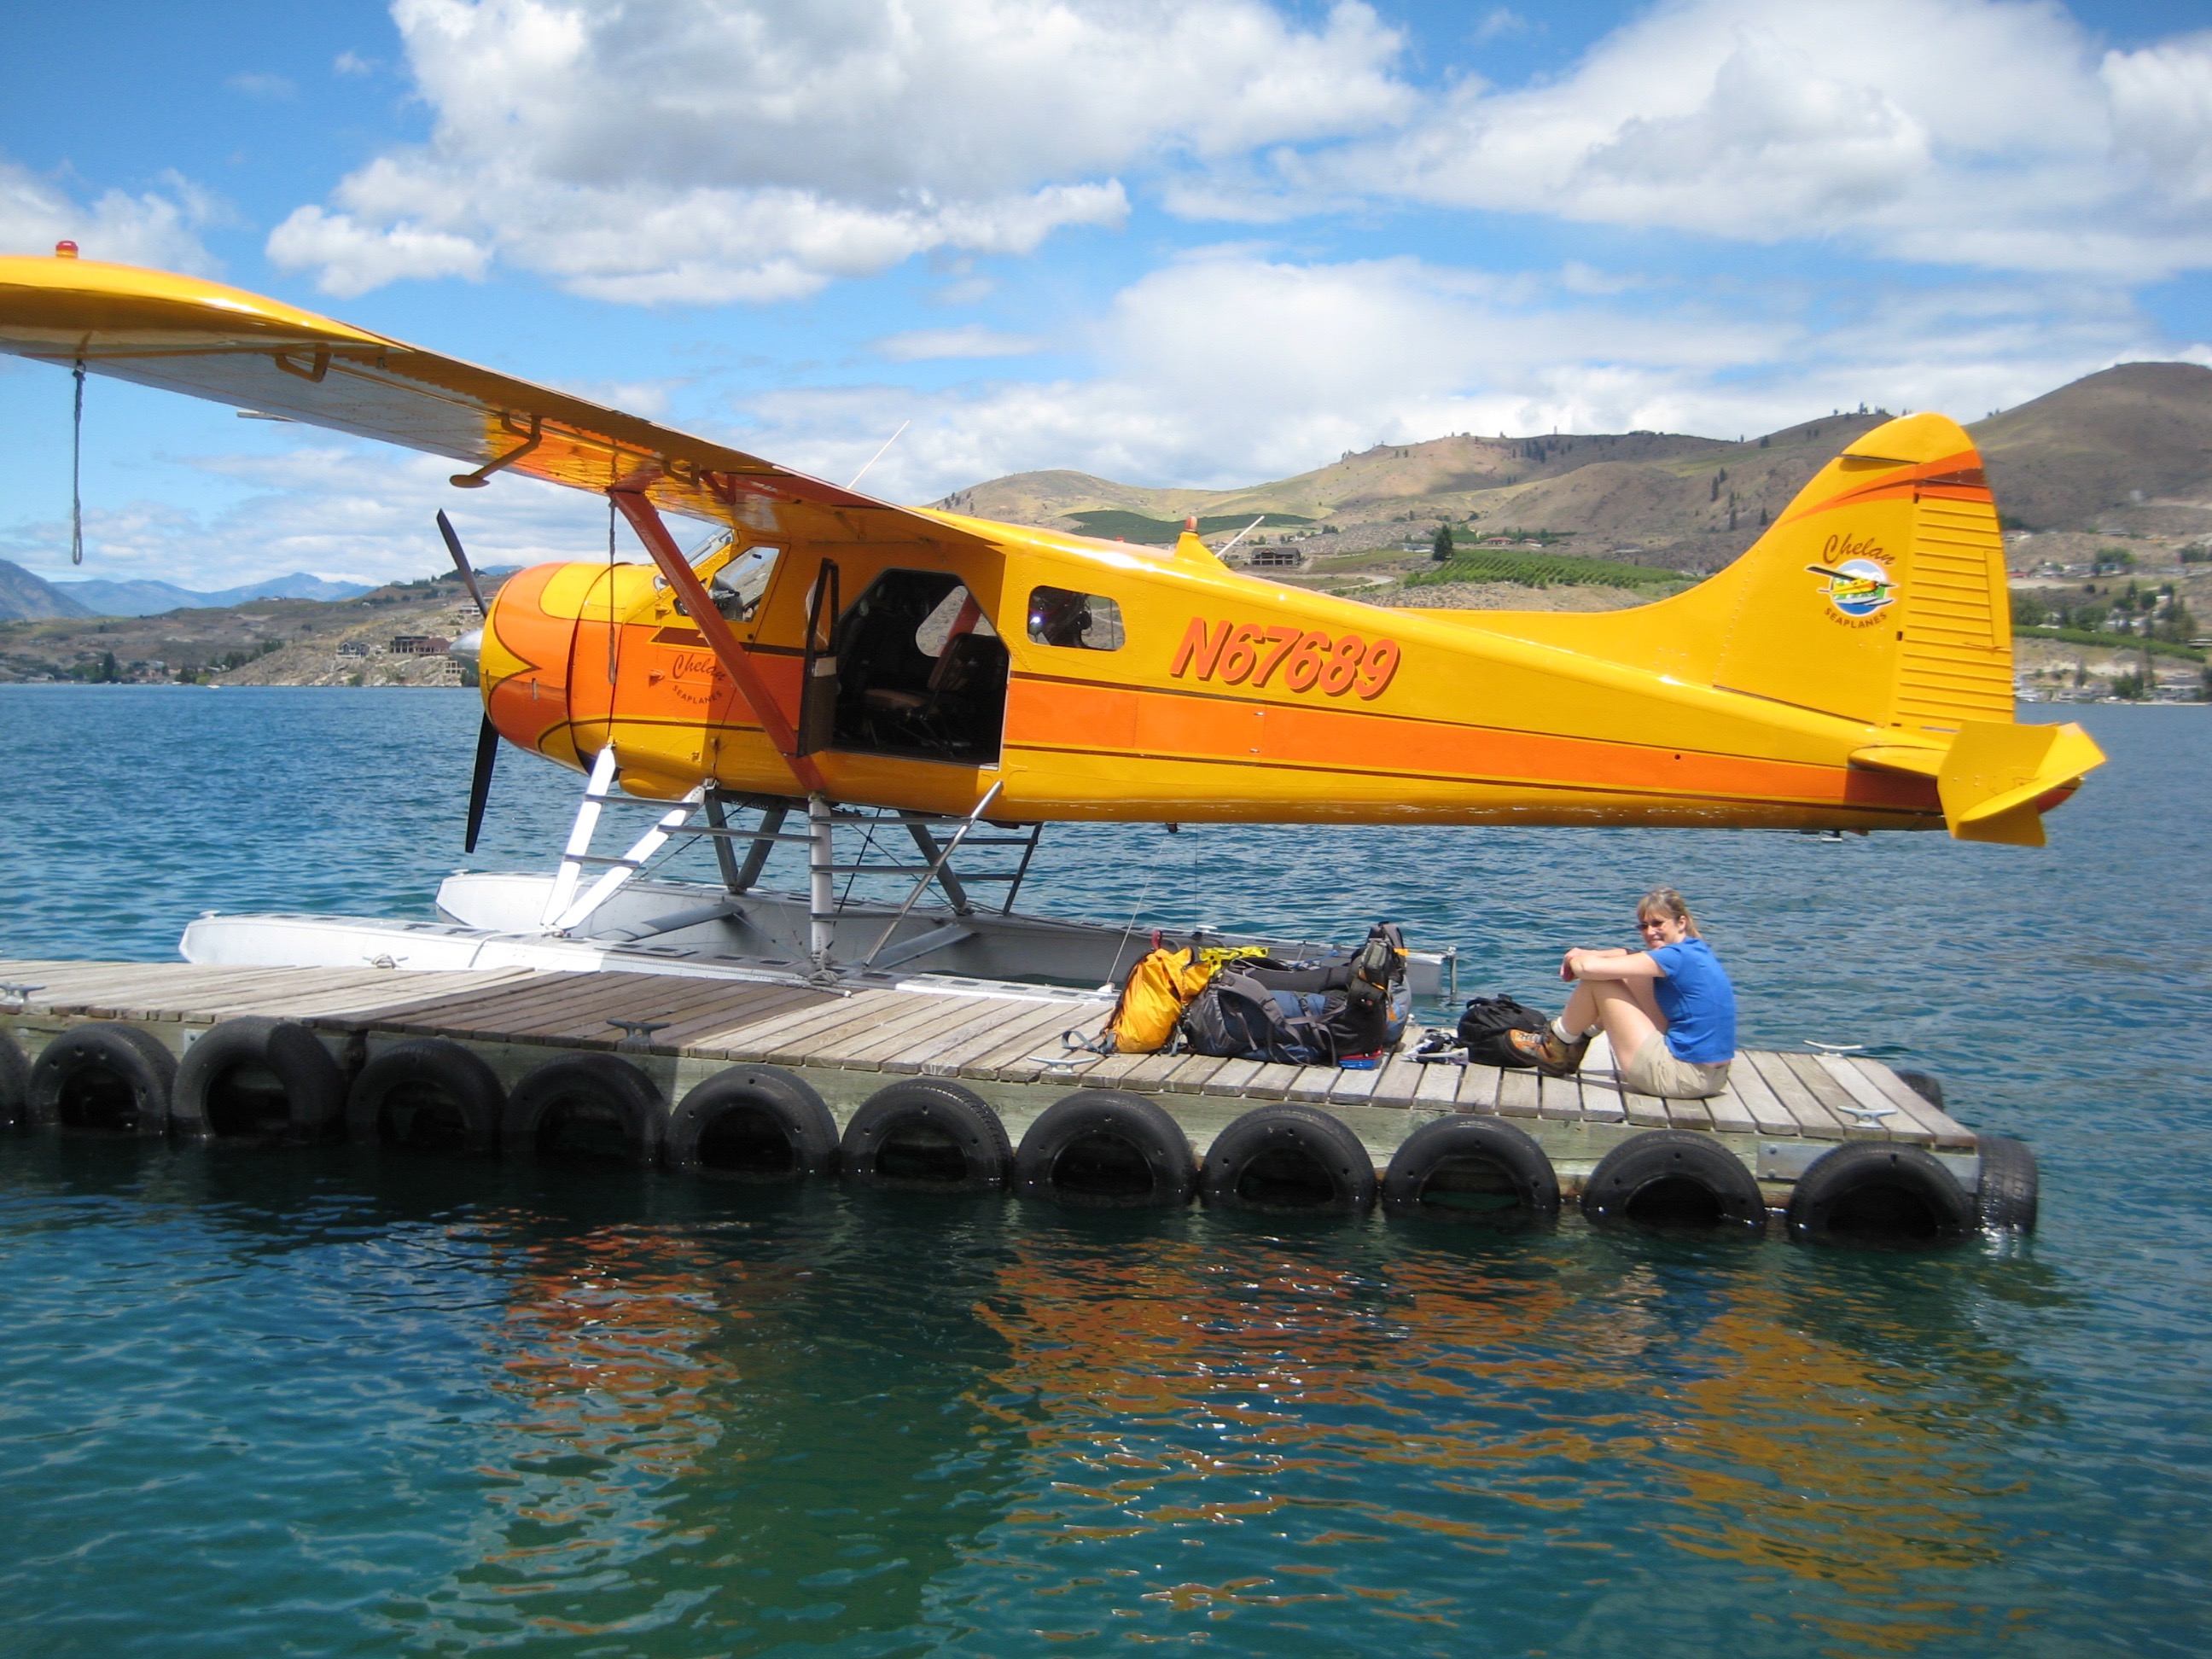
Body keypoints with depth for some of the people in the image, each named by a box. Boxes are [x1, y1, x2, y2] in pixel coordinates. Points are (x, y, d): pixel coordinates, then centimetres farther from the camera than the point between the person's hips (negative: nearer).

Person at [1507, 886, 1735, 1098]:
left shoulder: (1679, 957, -17)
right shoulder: (1695, 951, 10)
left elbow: (1591, 967, -22)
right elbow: (1631, 957, 17)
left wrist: (1575, 961, 2)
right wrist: (1584, 955, -2)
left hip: (1682, 1076, -10)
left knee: (1596, 979, -5)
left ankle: (1557, 1048, 14)